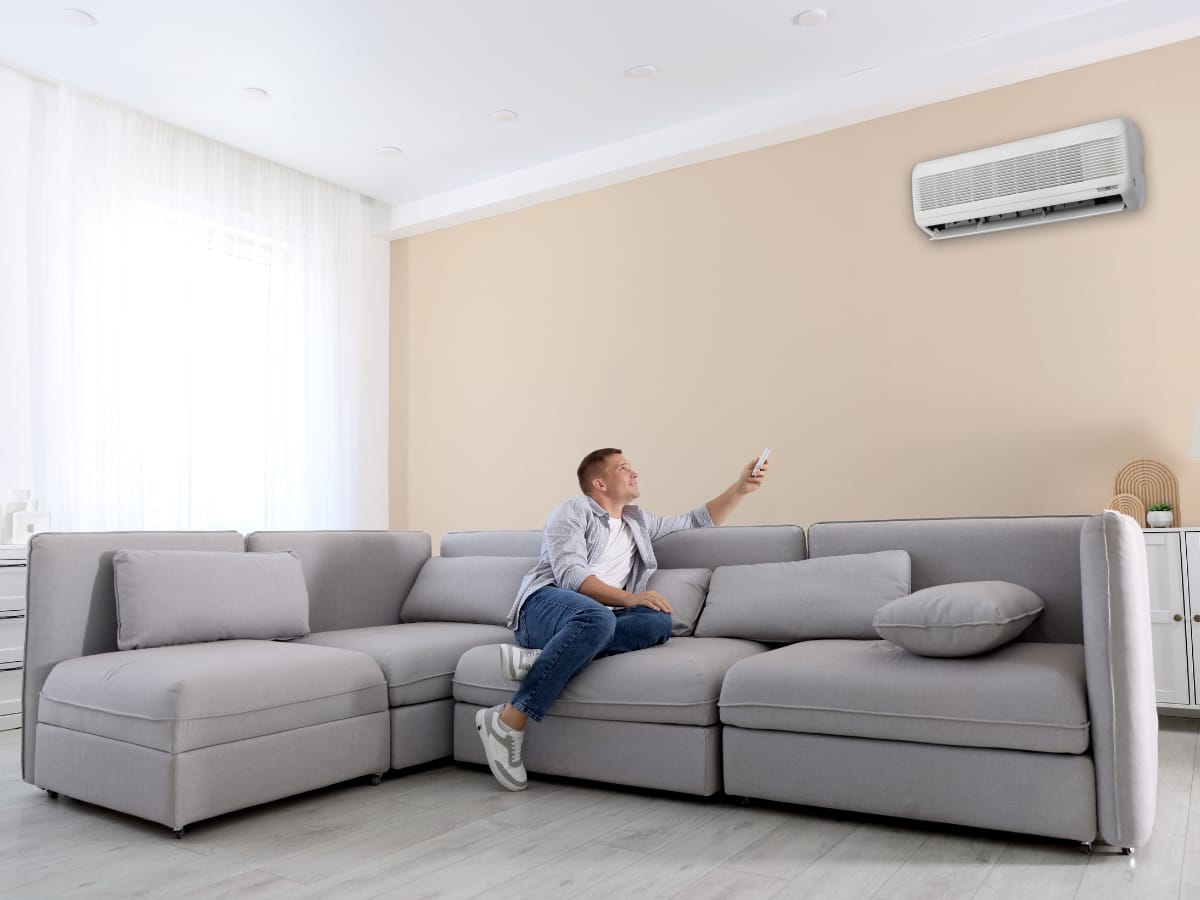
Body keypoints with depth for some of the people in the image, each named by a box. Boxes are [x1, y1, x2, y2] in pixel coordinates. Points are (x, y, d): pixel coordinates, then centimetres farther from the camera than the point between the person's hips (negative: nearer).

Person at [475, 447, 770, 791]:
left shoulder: (638, 522, 28)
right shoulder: (574, 511, 6)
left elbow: (697, 520, 35)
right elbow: (569, 574, -10)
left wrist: (741, 487, 24)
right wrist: (627, 598, -20)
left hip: (594, 618, 6)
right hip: (545, 606, -5)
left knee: (659, 622, -25)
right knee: (598, 618, -41)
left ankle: (540, 659, -30)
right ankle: (508, 720, -35)